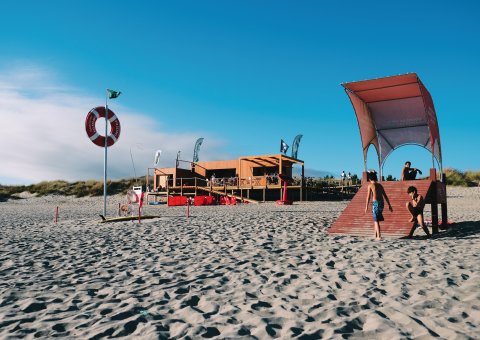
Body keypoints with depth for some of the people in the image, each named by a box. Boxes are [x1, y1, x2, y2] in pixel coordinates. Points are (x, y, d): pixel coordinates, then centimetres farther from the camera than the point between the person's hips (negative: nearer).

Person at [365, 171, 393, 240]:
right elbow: (385, 196, 14)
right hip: (381, 203, 6)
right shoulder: (380, 185, 13)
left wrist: (366, 206, -7)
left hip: (375, 203, -6)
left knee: (376, 220, -1)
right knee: (376, 219, 20)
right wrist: (389, 205, 18)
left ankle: (378, 236, -6)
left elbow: (368, 197, -9)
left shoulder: (370, 185, -3)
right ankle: (376, 235, 27)